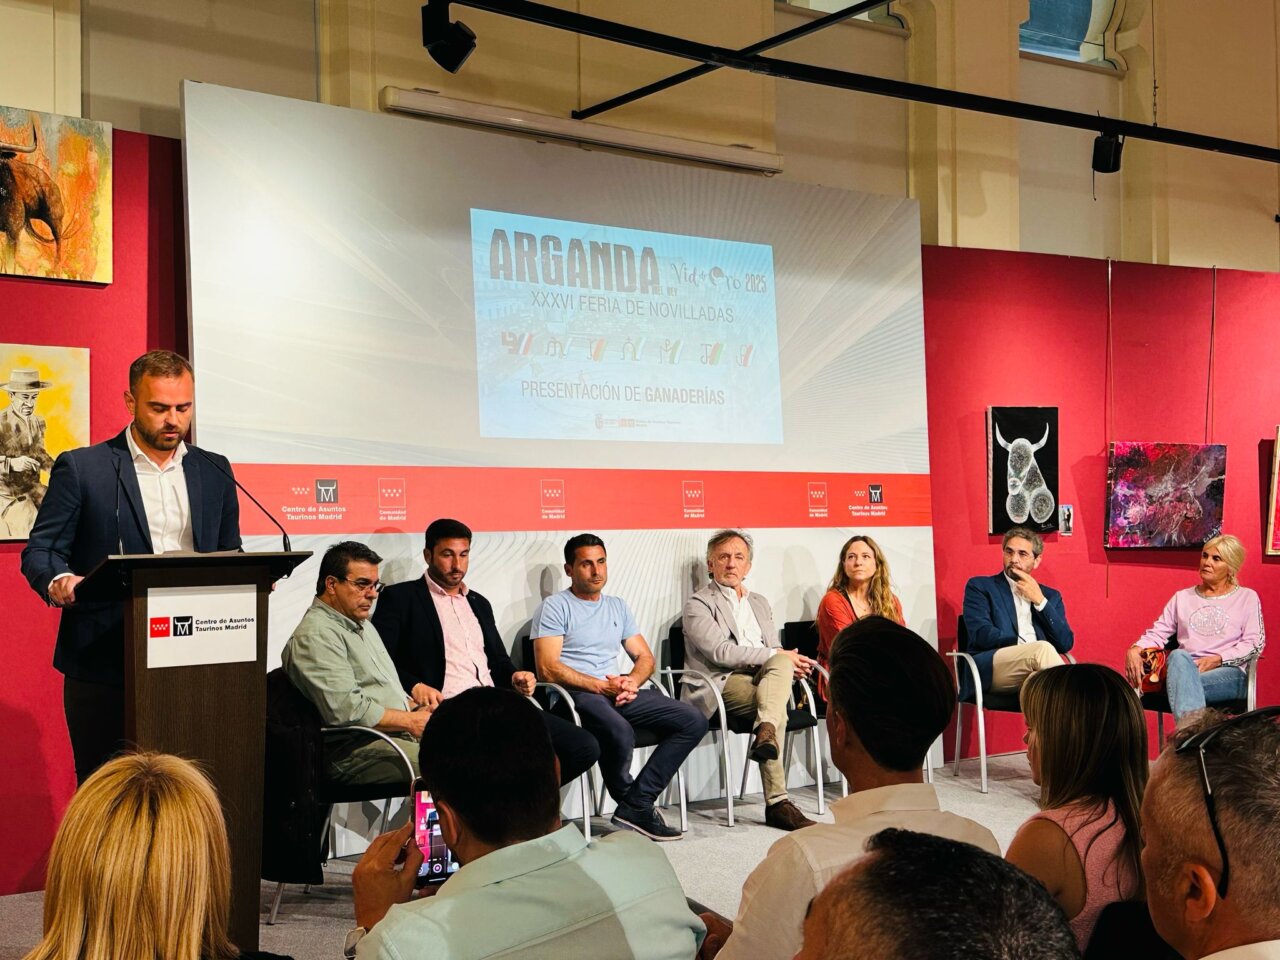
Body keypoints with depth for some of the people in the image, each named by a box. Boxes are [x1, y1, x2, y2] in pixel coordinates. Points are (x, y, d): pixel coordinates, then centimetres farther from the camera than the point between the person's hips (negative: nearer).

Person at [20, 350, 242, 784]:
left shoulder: (215, 471, 13)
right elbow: (40, 551, -1)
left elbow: (230, 555, 18)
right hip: (105, 666, -3)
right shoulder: (80, 468, 1)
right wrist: (58, 581, -23)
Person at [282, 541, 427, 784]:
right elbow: (347, 711, -17)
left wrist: (416, 709, 10)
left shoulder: (363, 625, 24)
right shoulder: (316, 636, -9)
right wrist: (410, 721, -9)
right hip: (354, 751, -10)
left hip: (401, 735, 10)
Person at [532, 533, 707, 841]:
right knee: (620, 732, -39)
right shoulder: (555, 607, 2)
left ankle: (636, 805, -15)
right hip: (576, 694, -7)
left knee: (694, 721, -11)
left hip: (619, 692, 7)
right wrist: (603, 686, -15)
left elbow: (645, 658, 20)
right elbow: (548, 668, -9)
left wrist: (631, 681, -4)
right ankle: (630, 801, -7)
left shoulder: (617, 607, 23)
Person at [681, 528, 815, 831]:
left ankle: (765, 733, -43)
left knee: (781, 663, -29)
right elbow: (720, 652, -11)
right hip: (723, 683, -5)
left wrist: (788, 663, -3)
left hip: (764, 676, 5)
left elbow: (778, 654, 23)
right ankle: (777, 802, -36)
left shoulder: (759, 603, 26)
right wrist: (777, 655, -13)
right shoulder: (698, 604, 4)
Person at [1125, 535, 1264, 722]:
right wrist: (1135, 650, -6)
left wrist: (1216, 659, -10)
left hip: (1229, 672, -2)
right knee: (1178, 656, -39)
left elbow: (1255, 643, 6)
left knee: (1183, 684, -38)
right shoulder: (1182, 597, 26)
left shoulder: (1247, 597, 18)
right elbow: (1157, 633, 17)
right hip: (1184, 669, 2)